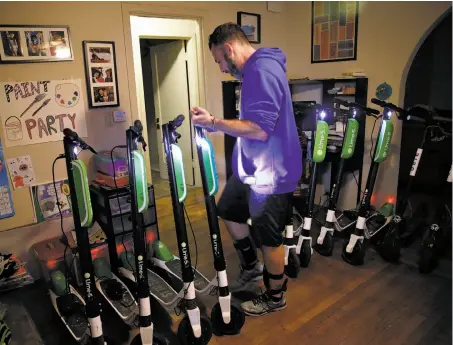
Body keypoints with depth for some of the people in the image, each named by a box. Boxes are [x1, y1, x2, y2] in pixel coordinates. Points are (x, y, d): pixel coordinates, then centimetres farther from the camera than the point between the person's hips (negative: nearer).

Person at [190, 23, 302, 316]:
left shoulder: (263, 70, -21)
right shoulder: (255, 69, 13)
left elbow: (260, 129, -29)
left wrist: (214, 123, -21)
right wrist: (217, 123, 12)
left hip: (270, 173, -10)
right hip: (253, 168, 11)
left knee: (270, 239, 7)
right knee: (228, 212, 23)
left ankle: (275, 297, 31)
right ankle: (252, 267, 43)